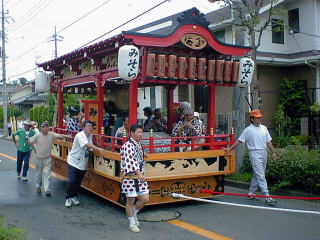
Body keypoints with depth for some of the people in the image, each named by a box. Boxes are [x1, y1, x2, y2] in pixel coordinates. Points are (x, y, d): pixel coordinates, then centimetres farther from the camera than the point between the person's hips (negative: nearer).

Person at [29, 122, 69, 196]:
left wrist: (66, 136, -36)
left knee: (47, 174, -5)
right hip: (39, 157, 0)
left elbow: (59, 136, -20)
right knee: (38, 173, 14)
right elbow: (30, 141, 2)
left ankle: (47, 190, -5)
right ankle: (38, 187, 32)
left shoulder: (51, 134, -7)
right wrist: (35, 148, 0)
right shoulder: (37, 136, -8)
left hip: (47, 158, 0)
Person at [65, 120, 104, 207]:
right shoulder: (80, 136, -20)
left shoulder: (90, 136, 4)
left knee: (78, 182, 11)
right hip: (73, 162, -6)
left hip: (83, 164, 6)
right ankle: (68, 198, 10)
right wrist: (98, 149, -41)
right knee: (71, 181, -5)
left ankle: (74, 197, 26)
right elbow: (88, 145, -34)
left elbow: (90, 147, 8)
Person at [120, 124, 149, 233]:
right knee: (131, 200, 3)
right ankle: (132, 223, 18)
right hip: (130, 177, -8)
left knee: (145, 199, 7)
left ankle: (134, 213, 32)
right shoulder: (128, 145, -15)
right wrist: (139, 173, -34)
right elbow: (130, 160, -26)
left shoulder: (139, 144, 13)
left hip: (140, 176, 8)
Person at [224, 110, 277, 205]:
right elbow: (239, 141, 1)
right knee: (261, 176, -10)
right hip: (255, 153, -6)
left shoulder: (264, 128, 14)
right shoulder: (248, 130, -3)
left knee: (257, 174, 14)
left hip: (264, 153, 6)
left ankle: (251, 193, 26)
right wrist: (230, 149, -2)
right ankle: (267, 197, -14)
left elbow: (268, 142, 15)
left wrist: (273, 152, 7)